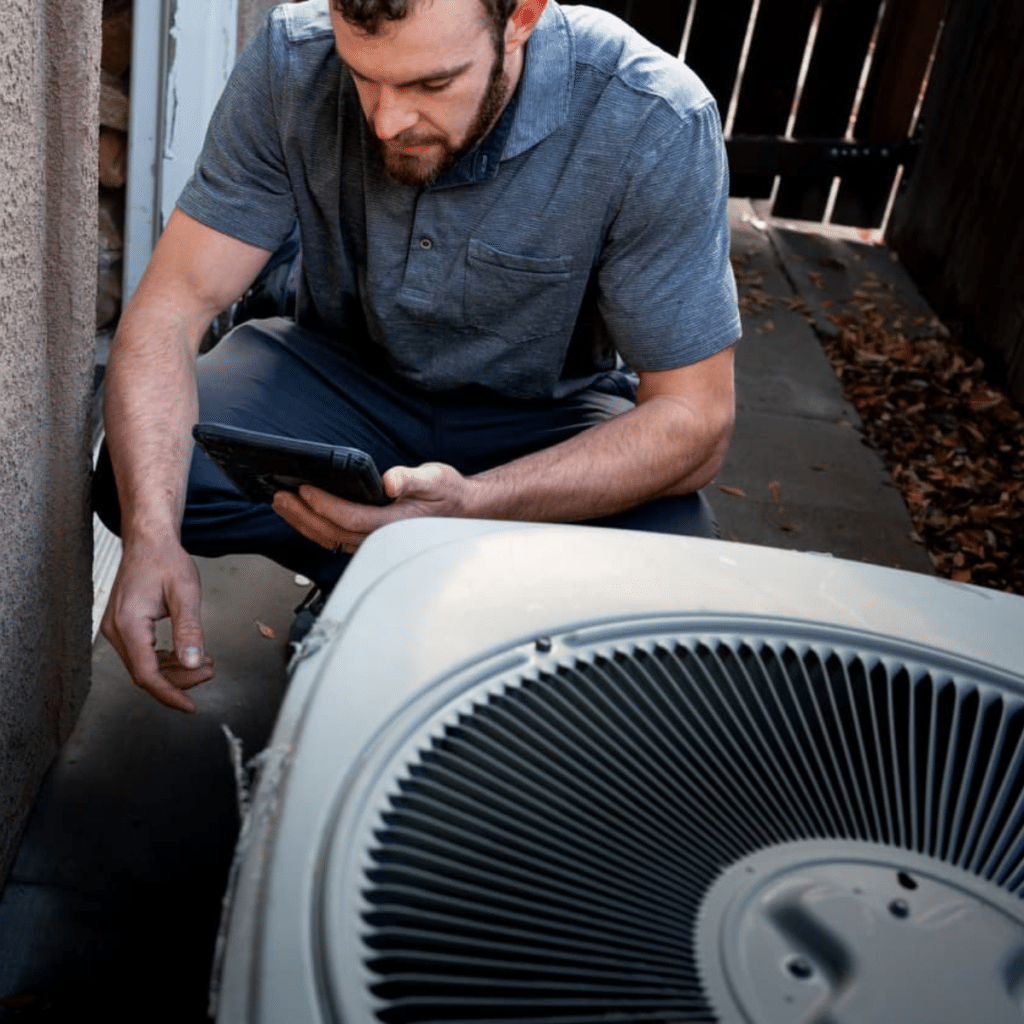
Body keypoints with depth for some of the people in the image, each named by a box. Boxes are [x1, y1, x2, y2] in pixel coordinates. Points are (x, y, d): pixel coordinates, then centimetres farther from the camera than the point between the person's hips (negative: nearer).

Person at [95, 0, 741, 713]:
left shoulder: (656, 124, -27)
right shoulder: (293, 61, -20)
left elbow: (695, 420, -25)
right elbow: (173, 304, -19)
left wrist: (469, 504, -41)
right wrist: (152, 534, -36)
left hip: (546, 411, -1)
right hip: (343, 374, 2)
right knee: (142, 478, -24)